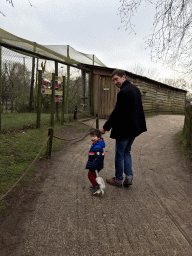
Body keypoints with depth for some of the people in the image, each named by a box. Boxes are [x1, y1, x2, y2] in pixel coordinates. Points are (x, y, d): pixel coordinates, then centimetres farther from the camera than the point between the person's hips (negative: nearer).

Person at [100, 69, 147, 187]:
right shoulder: (135, 89, 9)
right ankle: (129, 177, 21)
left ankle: (118, 180, 21)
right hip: (135, 128, 9)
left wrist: (105, 128, -14)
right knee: (127, 152, 20)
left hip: (124, 129, -9)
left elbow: (117, 113, -22)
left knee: (119, 155, 6)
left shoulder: (123, 92, -21)